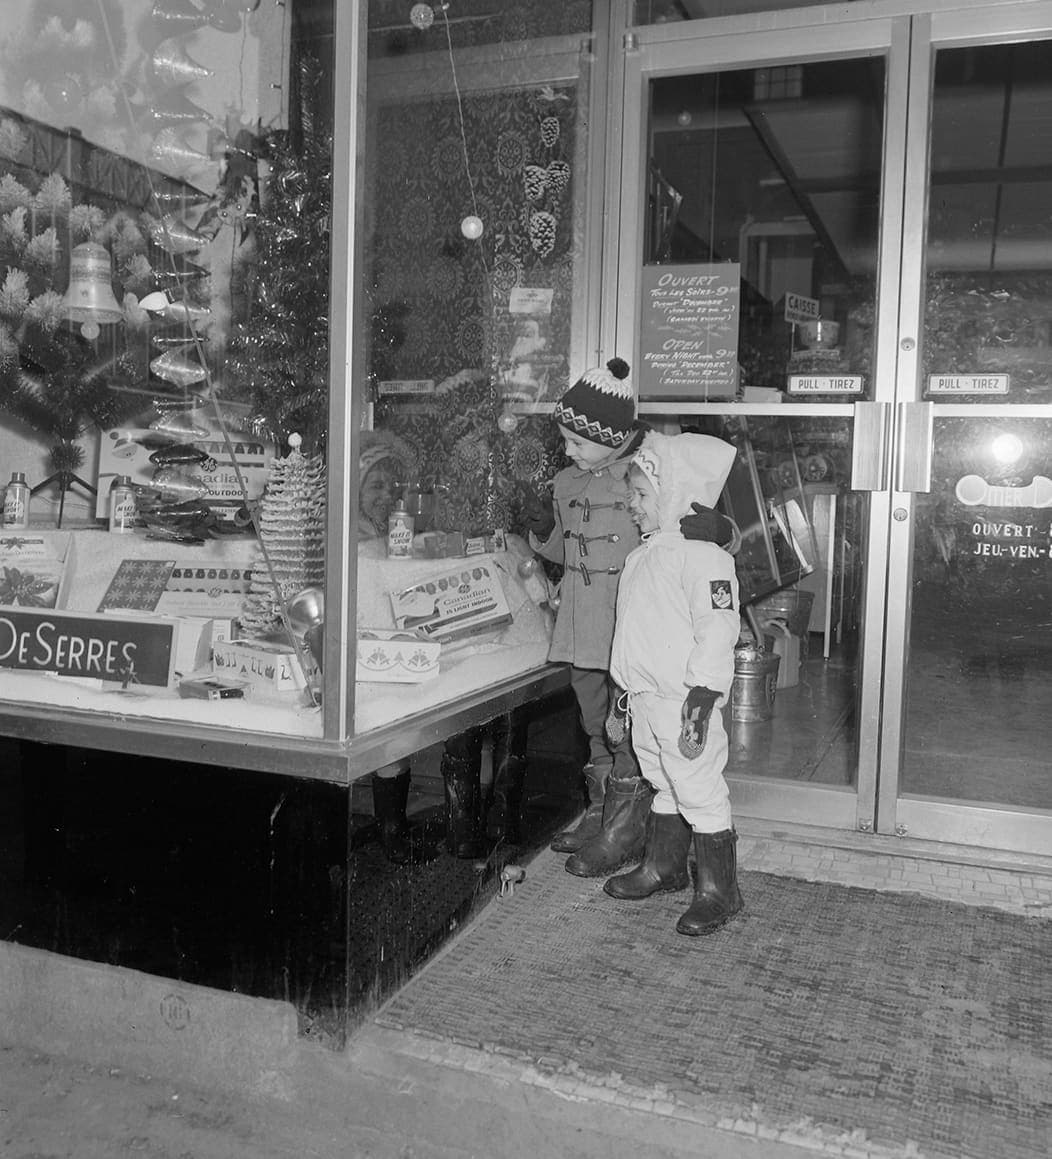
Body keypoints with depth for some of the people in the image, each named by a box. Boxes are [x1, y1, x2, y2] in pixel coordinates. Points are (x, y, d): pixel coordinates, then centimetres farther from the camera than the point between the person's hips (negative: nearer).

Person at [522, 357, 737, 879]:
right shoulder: (566, 483, 7)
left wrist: (718, 529, -31)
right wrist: (543, 530, -1)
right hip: (583, 625, 7)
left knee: (628, 729, 1)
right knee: (596, 726, 18)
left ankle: (623, 836, 15)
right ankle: (598, 819, 34)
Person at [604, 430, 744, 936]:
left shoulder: (703, 556, -16)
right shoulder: (643, 556, 14)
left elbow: (718, 633, -21)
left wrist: (700, 700, -24)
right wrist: (624, 696, 23)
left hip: (683, 702, -9)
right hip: (644, 697, 9)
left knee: (700, 795, 0)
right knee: (663, 788, 22)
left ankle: (718, 891, 12)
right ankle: (663, 868, 36)